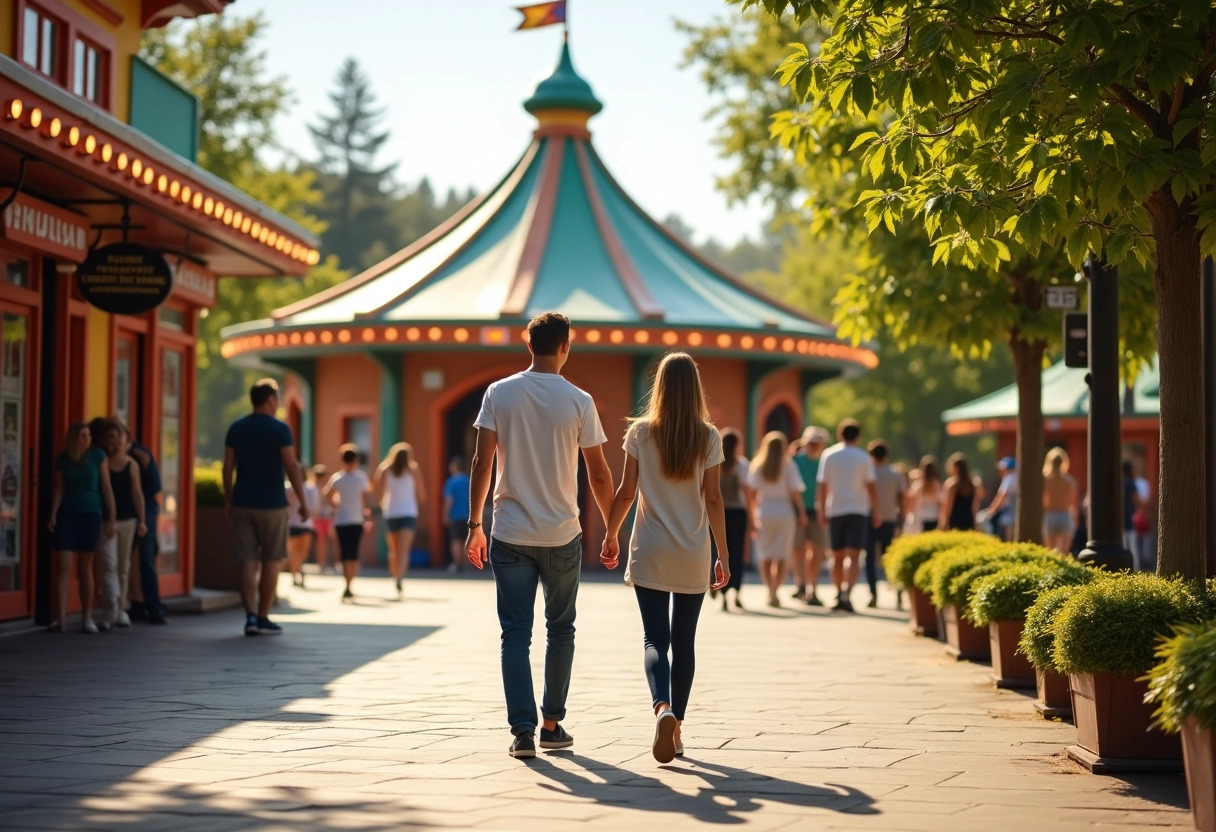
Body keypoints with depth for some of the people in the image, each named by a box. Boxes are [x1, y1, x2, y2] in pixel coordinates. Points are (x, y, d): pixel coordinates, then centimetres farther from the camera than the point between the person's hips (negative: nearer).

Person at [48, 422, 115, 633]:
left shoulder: (98, 456, -3)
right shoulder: (62, 460, 0)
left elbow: (106, 488, -1)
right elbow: (59, 489, 3)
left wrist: (111, 519, -3)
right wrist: (53, 515, -11)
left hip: (90, 515, 0)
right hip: (66, 515, 0)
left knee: (85, 569, 6)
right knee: (63, 566, -8)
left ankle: (87, 618, 13)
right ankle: (61, 618, -9)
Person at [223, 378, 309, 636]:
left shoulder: (236, 428, 5)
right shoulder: (280, 429, -8)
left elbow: (228, 467, 6)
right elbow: (291, 467, -12)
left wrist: (228, 501, 15)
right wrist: (303, 502, -6)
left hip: (242, 504, 3)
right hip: (272, 504, -3)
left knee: (248, 562, 4)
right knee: (270, 561, 7)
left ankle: (251, 616, -7)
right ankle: (263, 618, 9)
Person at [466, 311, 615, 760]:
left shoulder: (499, 394, -1)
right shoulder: (579, 401, -4)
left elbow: (482, 463, -3)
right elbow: (598, 475, -1)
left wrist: (474, 525, 5)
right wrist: (611, 530, 10)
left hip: (510, 535, 1)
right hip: (562, 536, 0)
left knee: (516, 634, 2)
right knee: (560, 629, 16)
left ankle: (523, 730, -6)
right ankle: (552, 724, 21)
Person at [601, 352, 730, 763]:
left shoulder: (641, 433, -3)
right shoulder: (708, 438, -3)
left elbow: (626, 492, -1)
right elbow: (713, 499, -3)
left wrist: (610, 535, 14)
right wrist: (723, 555, 3)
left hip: (650, 552, -1)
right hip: (693, 556, 1)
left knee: (655, 638, -1)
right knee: (684, 640, 11)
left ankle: (663, 708, -27)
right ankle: (676, 724, 15)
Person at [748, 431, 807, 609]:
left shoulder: (757, 465, 1)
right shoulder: (788, 465, -5)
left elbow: (753, 491, -3)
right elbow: (795, 492, -8)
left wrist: (753, 515, 4)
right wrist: (801, 512, 1)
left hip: (764, 512, 2)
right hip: (785, 511, -2)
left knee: (765, 555, 11)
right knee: (781, 557, 3)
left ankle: (770, 591, 11)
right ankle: (774, 593, -5)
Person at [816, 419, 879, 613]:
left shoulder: (828, 455, 2)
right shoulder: (863, 457, -1)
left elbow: (823, 486, -2)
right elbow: (870, 487, -2)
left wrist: (821, 509, 5)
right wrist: (876, 512, 5)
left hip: (834, 511, 2)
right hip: (858, 510, -2)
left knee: (837, 556, 13)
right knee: (853, 556, -9)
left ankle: (838, 594, 19)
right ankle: (846, 593, -26)